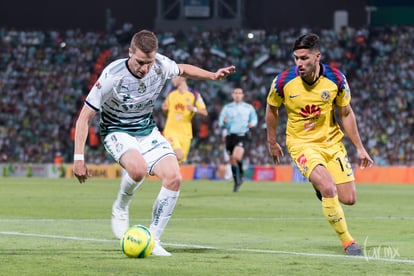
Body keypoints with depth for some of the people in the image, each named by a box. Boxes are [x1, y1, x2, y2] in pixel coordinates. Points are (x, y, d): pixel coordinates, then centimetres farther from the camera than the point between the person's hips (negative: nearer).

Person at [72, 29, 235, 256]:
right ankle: (120, 209, -5)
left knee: (174, 178, -16)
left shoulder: (161, 65, -14)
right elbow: (85, 117, -20)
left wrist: (213, 76, 0)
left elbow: (183, 70, 14)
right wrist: (78, 158, -24)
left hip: (147, 131, 5)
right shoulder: (113, 76, -27)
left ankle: (153, 240, -5)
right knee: (138, 168, -37)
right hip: (118, 132, -5)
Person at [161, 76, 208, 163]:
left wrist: (194, 109, -21)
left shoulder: (194, 95, 0)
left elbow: (205, 112, -4)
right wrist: (164, 108, 3)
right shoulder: (171, 95, 9)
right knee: (178, 156, -24)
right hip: (171, 130, 0)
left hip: (185, 133, 0)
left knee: (180, 159, 6)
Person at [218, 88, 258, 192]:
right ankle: (236, 181, 20)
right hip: (230, 135, 3)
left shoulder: (249, 108, 7)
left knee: (237, 156, -25)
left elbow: (254, 119, 18)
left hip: (241, 135, -3)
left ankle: (241, 175, -2)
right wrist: (224, 122, -17)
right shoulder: (227, 108, 9)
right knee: (232, 160, 5)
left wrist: (252, 123, -5)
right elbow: (221, 123, 7)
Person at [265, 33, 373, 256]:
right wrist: (272, 143, 11)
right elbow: (272, 109, 4)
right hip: (301, 144, -3)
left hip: (331, 141, 3)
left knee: (348, 199, -1)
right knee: (329, 189, -26)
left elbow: (346, 113, 2)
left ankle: (321, 187, 35)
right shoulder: (283, 81, -16)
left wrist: (360, 148, 3)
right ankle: (347, 242, -12)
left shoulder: (336, 79, -13)